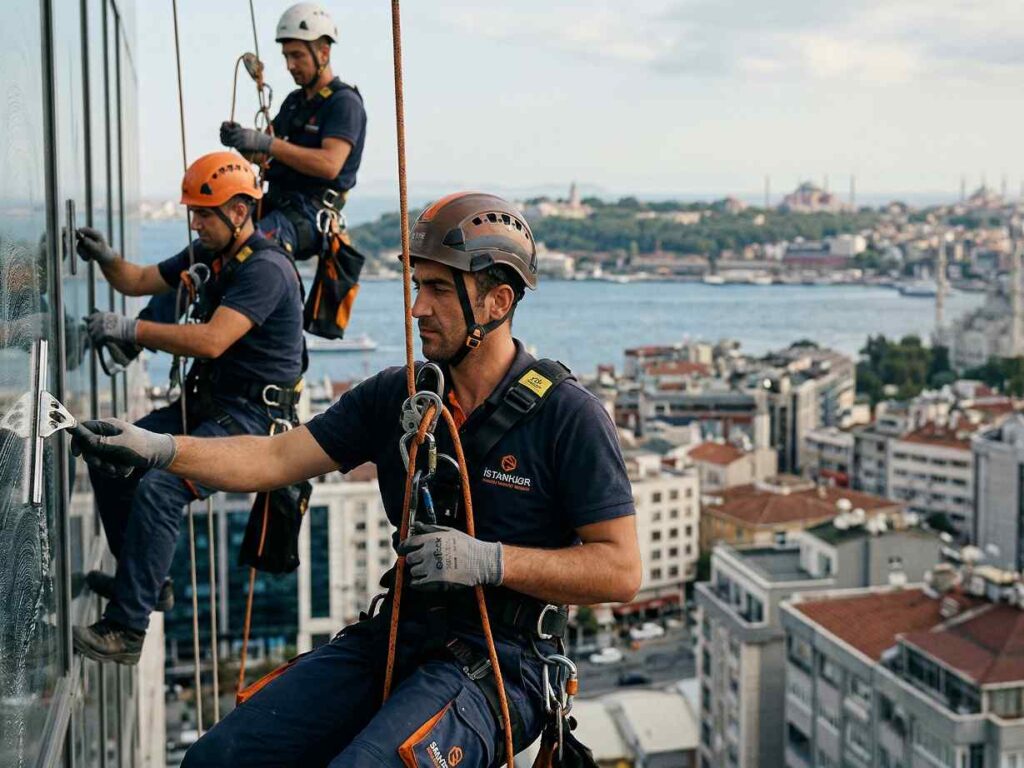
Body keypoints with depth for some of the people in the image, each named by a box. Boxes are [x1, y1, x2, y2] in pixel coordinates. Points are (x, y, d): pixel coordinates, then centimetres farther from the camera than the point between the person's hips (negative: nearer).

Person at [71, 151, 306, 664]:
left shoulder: (266, 269, -19)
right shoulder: (207, 255, 11)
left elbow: (212, 341, -30)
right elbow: (140, 282, 21)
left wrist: (131, 330, -28)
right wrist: (105, 258, 0)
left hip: (252, 415, -10)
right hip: (204, 402, 10)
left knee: (158, 488, -27)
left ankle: (126, 629, -23)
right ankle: (145, 581, 15)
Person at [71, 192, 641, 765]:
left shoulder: (568, 415, -8)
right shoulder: (395, 395, 7)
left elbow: (621, 570, -10)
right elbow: (275, 459, 1)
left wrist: (488, 561, -20)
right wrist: (160, 449, -13)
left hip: (498, 667, -5)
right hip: (395, 637, 6)